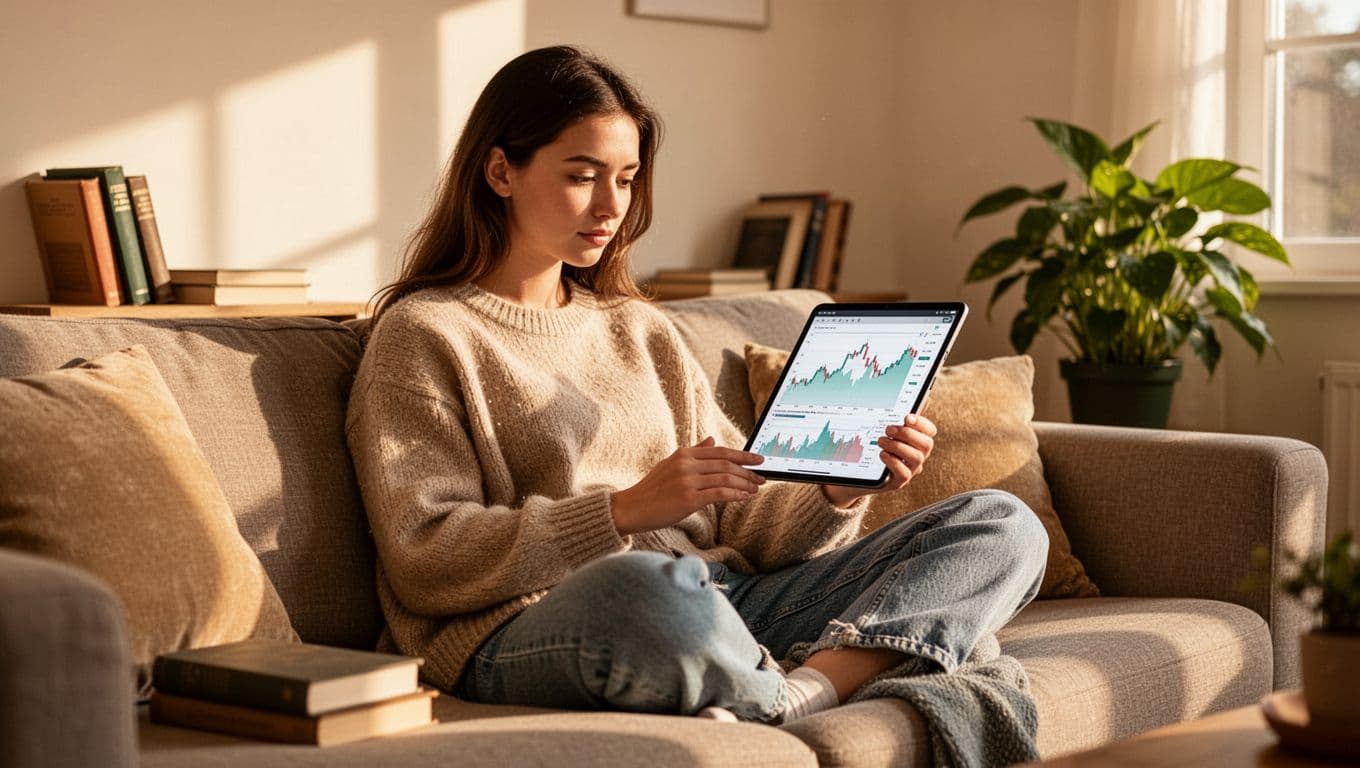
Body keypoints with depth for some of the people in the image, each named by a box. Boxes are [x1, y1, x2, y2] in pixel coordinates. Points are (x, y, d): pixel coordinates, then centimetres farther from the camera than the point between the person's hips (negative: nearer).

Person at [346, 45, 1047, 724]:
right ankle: (817, 697, -15)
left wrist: (840, 493, -4)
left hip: (724, 604, 7)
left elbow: (738, 520, 18)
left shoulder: (643, 331, 24)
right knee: (644, 584, -44)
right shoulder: (424, 333, 5)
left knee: (1001, 525, -6)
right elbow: (424, 561, -7)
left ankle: (804, 690, -31)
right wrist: (628, 509, -16)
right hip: (537, 633, -7)